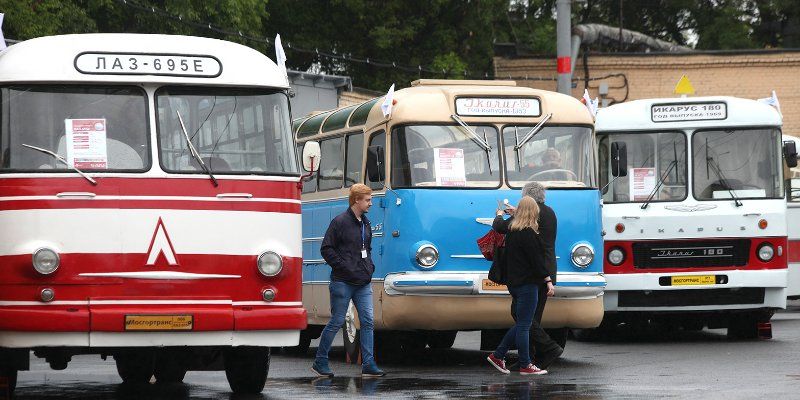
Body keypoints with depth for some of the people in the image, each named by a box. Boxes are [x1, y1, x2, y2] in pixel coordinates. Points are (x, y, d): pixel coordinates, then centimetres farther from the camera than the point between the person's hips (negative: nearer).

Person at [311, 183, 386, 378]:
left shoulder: (365, 223, 15)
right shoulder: (340, 222, -9)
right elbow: (326, 249, -10)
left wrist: (370, 266, 11)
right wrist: (344, 267, -15)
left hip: (363, 283, 7)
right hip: (343, 282, -7)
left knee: (367, 322, -2)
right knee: (337, 322, -2)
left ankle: (368, 364, -2)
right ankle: (320, 362, 10)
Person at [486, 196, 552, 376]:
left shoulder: (511, 230, 10)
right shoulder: (528, 234, -16)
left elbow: (497, 226, 34)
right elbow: (536, 260, -18)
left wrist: (500, 214, 52)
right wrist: (548, 280, -14)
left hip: (514, 283, 9)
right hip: (527, 284, -9)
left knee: (522, 324, 17)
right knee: (524, 325, -5)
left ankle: (498, 355, 17)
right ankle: (525, 366, -1)